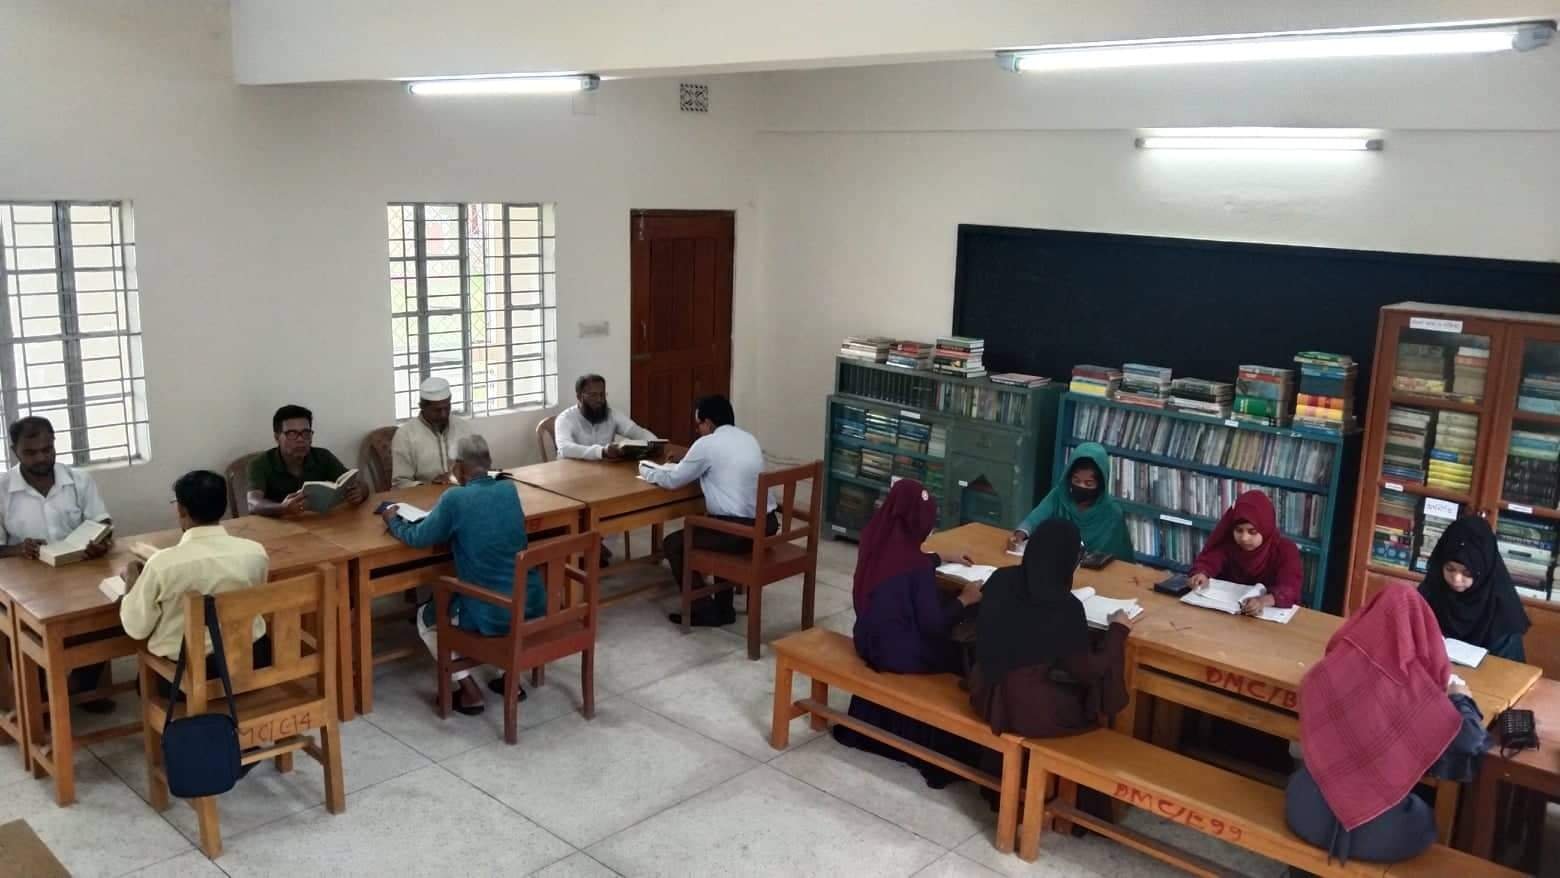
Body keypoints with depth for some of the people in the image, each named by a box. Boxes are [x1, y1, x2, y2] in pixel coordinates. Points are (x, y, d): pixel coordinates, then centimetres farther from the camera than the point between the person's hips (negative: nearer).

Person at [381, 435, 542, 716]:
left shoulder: (455, 498, -13)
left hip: (492, 613, -5)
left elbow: (418, 538, 1)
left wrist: (393, 521, 19)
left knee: (426, 617, 24)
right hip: (533, 603, 5)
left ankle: (469, 689, 15)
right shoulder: (509, 490, 3)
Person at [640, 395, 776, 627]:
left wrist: (647, 472, 21)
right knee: (717, 531, 36)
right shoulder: (749, 438, 15)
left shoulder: (707, 444, -7)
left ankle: (704, 610, 15)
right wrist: (684, 463, 31)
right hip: (768, 523, 8)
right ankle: (724, 607, 34)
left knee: (673, 544, 11)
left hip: (739, 530, -8)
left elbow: (673, 481, 2)